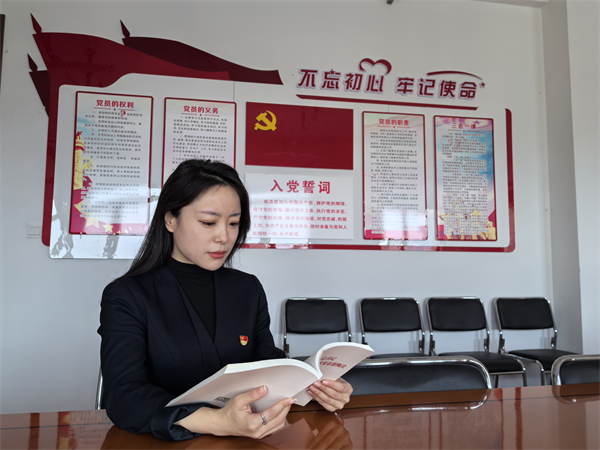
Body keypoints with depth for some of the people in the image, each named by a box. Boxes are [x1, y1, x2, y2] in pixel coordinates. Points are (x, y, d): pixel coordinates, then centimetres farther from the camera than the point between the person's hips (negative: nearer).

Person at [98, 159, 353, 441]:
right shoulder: (126, 297, -7)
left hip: (242, 438, 4)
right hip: (161, 443, -3)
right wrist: (219, 422, -33)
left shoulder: (248, 289, 7)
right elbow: (124, 397, -18)